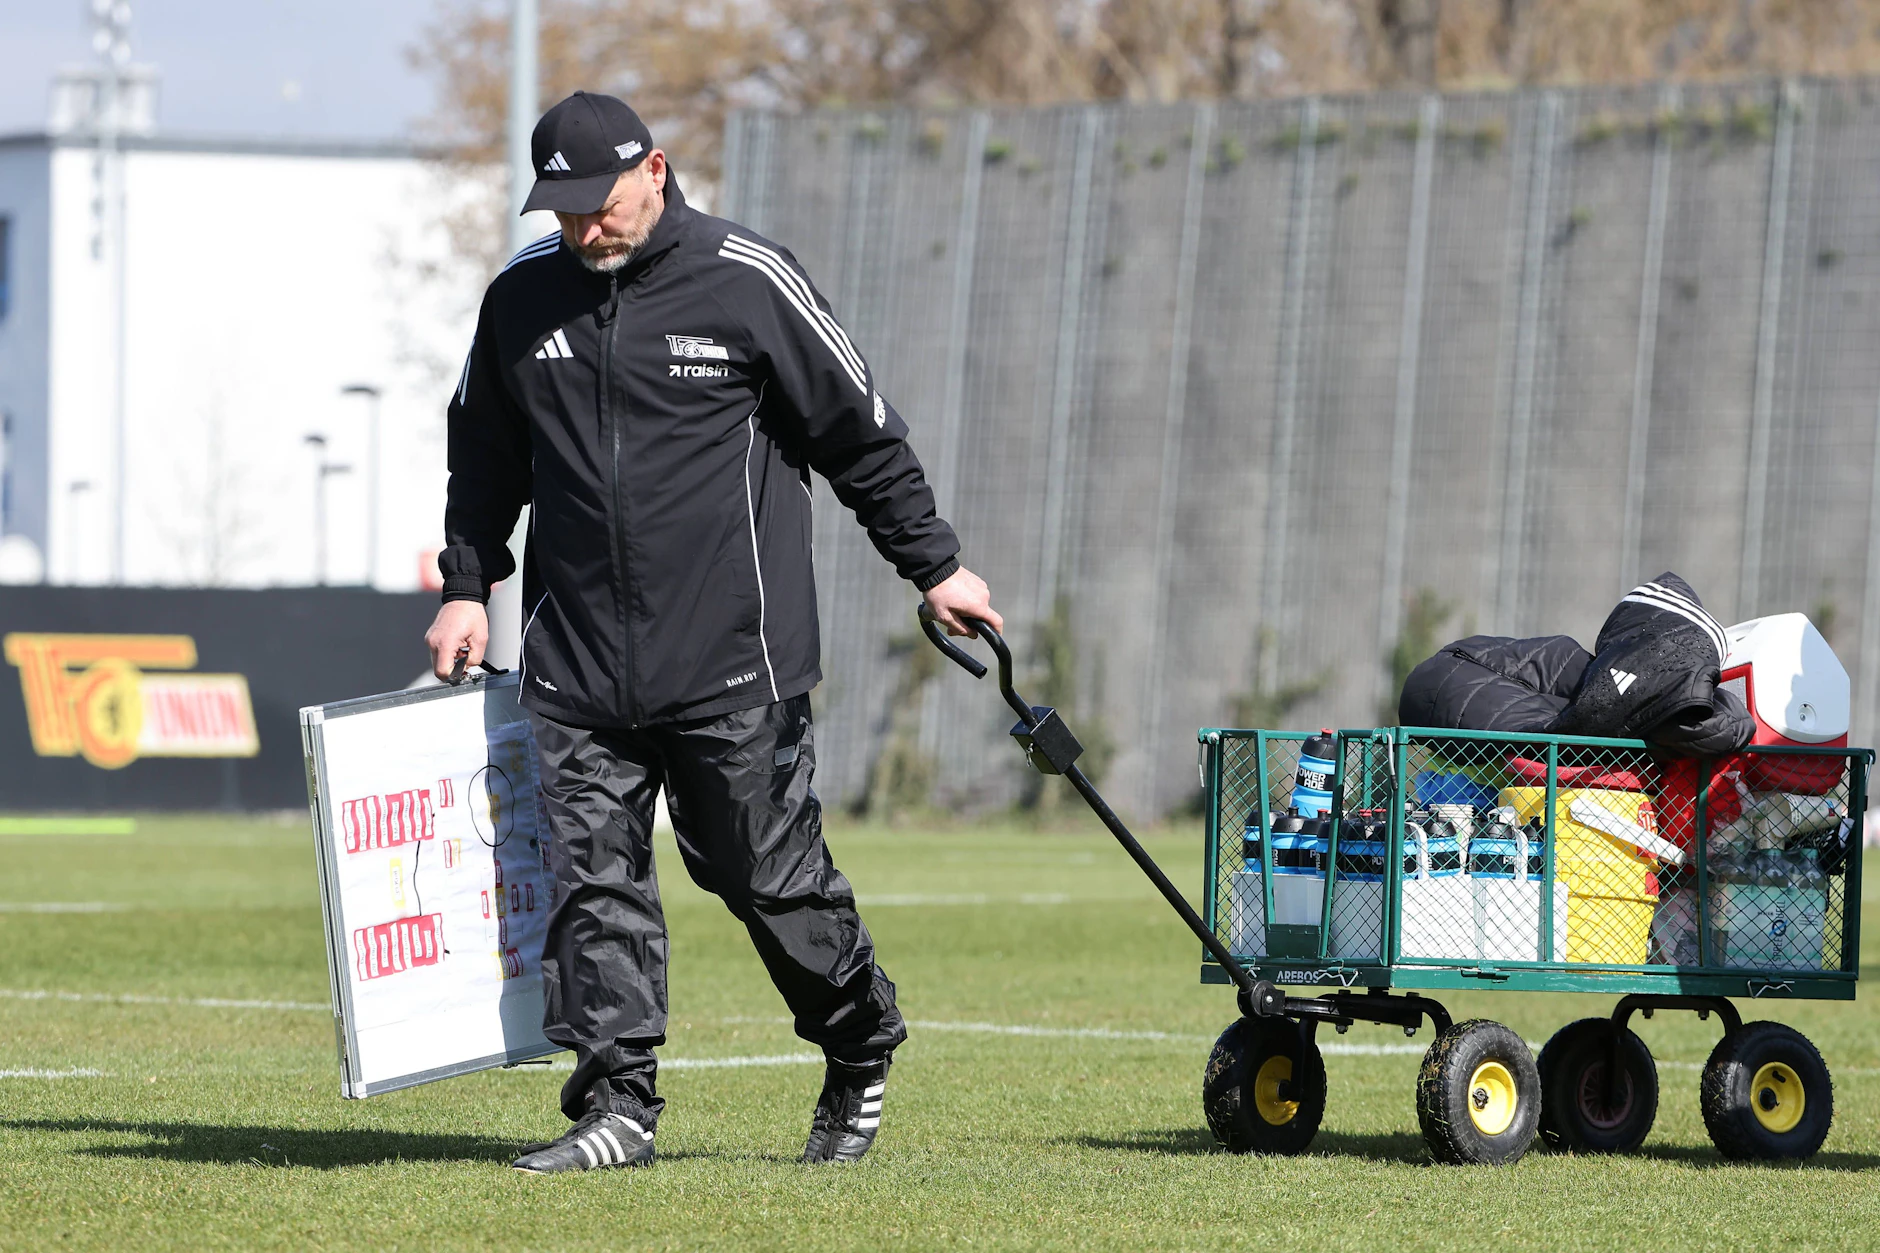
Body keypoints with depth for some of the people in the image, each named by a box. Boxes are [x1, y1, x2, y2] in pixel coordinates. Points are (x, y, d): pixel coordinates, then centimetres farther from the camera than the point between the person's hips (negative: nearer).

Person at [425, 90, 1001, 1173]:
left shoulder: (750, 282, -4)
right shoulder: (523, 297, 8)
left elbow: (861, 431, 4)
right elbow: (485, 458, 23)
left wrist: (936, 566, 7)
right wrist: (468, 585, 16)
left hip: (733, 665, -4)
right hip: (577, 667, 4)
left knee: (771, 873, 2)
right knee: (593, 880, -3)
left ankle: (863, 1049, 24)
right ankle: (618, 1104, 0)